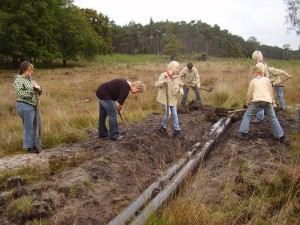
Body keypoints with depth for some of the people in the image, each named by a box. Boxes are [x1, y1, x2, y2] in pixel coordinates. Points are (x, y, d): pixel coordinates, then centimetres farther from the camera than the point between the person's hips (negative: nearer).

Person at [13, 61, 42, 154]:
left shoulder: (31, 79, 13)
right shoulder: (18, 80, -8)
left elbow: (39, 92, 17)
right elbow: (21, 94, -20)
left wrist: (39, 88, -6)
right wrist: (33, 88, -18)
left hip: (34, 106, 7)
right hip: (25, 106, -7)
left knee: (35, 126, 12)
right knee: (28, 127, 0)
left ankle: (34, 144, 25)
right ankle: (29, 147, 12)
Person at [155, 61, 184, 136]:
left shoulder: (177, 77, 3)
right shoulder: (163, 75, -16)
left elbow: (180, 85, 15)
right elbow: (157, 84, -21)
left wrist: (181, 89, -7)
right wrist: (163, 82, -39)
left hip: (173, 99, 5)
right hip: (165, 98, -5)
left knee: (174, 115, 9)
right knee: (167, 114, -5)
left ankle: (177, 129, 19)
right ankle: (163, 126, 20)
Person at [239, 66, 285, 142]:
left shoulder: (253, 81, 13)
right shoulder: (267, 79, 16)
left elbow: (249, 93, 13)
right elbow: (271, 92, 16)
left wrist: (248, 102, 28)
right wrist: (273, 102, 23)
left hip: (257, 101, -2)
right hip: (268, 101, 2)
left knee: (247, 115, 16)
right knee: (273, 118, 15)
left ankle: (244, 132, 6)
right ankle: (280, 135, 14)